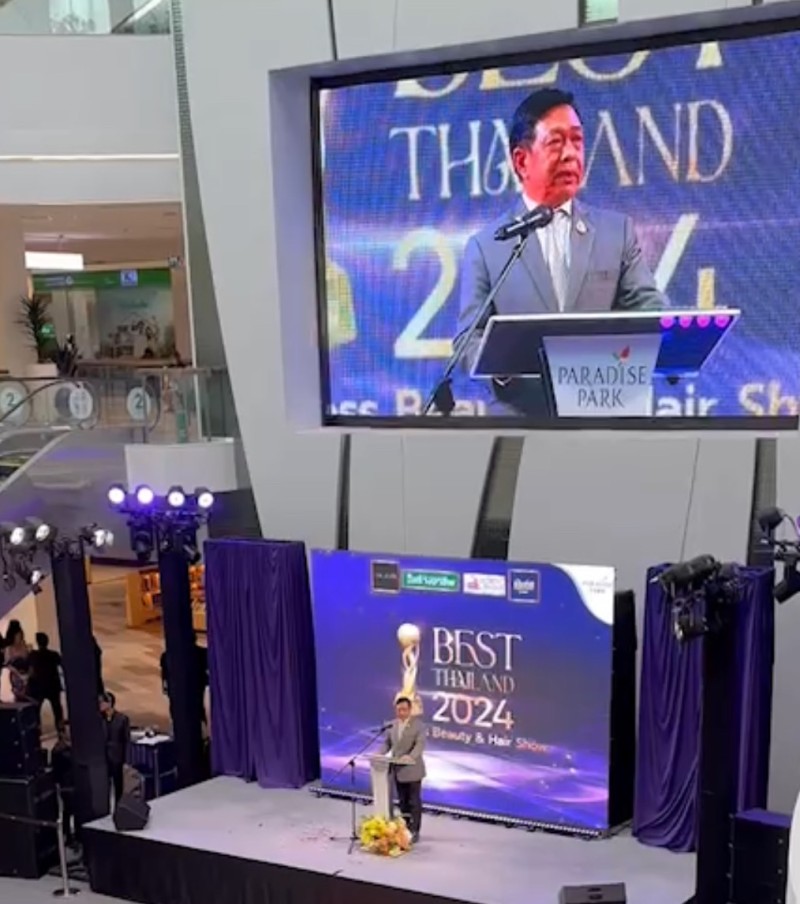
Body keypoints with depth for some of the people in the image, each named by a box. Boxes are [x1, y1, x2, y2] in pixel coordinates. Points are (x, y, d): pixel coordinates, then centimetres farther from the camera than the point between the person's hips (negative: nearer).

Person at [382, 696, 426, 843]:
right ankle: (405, 829, 21)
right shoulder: (393, 724, 8)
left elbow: (420, 744, -19)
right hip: (398, 769, 5)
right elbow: (388, 742, 12)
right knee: (402, 801, 12)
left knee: (414, 801, 0)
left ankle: (414, 831, 6)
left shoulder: (418, 724, -9)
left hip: (412, 769, -5)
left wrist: (410, 756, -36)